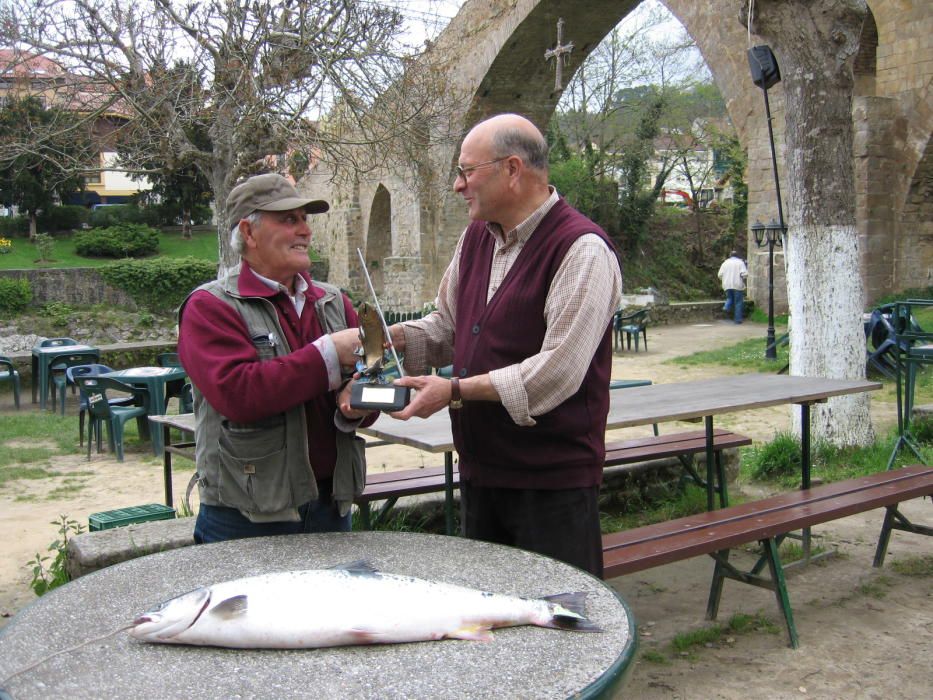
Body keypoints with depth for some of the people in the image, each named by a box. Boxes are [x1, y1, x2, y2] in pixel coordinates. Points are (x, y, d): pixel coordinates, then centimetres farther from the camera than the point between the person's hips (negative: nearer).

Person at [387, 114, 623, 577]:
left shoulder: (582, 250, -17)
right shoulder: (476, 238, 10)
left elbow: (559, 370, -24)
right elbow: (447, 325, 18)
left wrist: (457, 390, -22)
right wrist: (390, 337, -1)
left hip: (553, 478, -8)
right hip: (480, 469, 8)